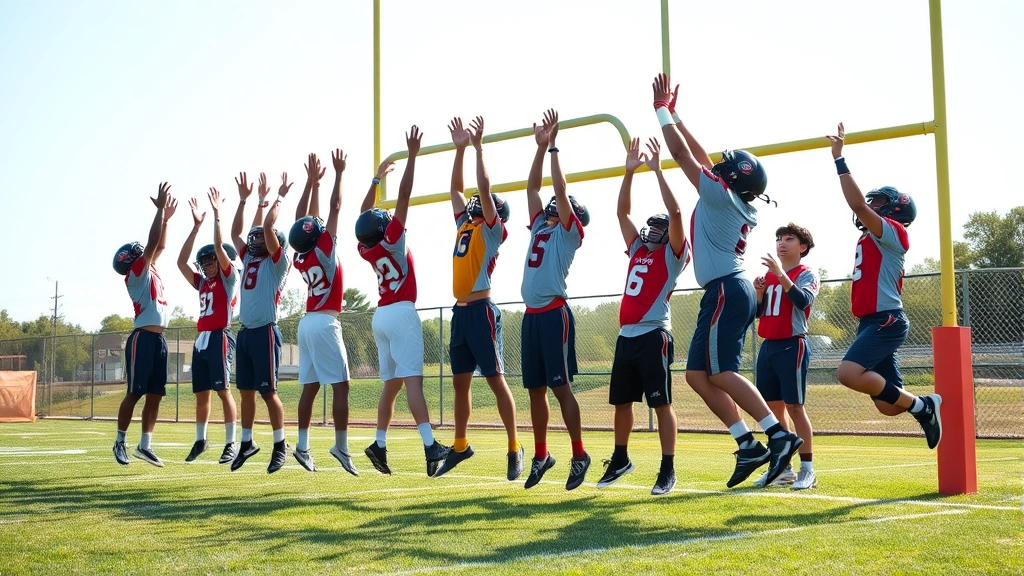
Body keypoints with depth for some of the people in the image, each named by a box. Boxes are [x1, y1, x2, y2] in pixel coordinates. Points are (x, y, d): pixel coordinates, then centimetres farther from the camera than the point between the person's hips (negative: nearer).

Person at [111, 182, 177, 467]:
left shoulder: (150, 272, 16)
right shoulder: (137, 273, -5)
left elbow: (160, 246, 26)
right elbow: (153, 242, -12)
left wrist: (166, 218, 19)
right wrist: (159, 207, -10)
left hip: (158, 338, 8)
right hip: (143, 338, -8)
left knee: (155, 394, 5)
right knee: (134, 393, -3)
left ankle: (145, 445, 7)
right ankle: (120, 442, 6)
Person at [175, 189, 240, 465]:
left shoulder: (229, 279, 3)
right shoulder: (202, 284, 19)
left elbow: (219, 248, -9)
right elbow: (181, 262, 14)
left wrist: (217, 214, -7)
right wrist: (196, 226, 13)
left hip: (219, 337, -7)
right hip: (201, 339, 7)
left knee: (223, 390, -9)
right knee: (201, 393, 10)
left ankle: (231, 443, -8)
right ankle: (200, 440, 19)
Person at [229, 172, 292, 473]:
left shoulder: (277, 261, -4)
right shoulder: (249, 259, 16)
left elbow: (267, 227, -14)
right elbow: (235, 233, 20)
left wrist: (279, 197, -5)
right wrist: (244, 199, 20)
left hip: (265, 331, -7)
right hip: (245, 332, 7)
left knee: (268, 391, -5)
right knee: (246, 390, 11)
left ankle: (280, 446, 3)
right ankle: (247, 443, 20)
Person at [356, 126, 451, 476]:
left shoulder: (365, 249, 7)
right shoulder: (391, 239, -10)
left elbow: (364, 214, 22)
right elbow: (404, 196, -12)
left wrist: (376, 178, 30)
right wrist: (412, 155, -9)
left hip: (381, 315, 8)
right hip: (401, 313, -7)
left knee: (391, 382, 12)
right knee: (412, 378, -16)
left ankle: (379, 445, 10)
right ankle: (430, 446, -23)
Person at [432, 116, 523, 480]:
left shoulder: (492, 229, -3)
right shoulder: (464, 225, 16)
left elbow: (484, 189, -13)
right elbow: (456, 189, 20)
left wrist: (479, 146, -9)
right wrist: (460, 149, 15)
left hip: (481, 310, -8)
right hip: (460, 311, 8)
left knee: (495, 379, -5)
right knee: (460, 381, 12)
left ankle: (514, 449, 0)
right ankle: (460, 446, 22)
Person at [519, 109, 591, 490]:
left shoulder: (569, 231, 1)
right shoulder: (540, 227, 18)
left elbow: (560, 190, -9)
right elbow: (532, 187, 19)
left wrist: (553, 147, -5)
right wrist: (541, 146, 13)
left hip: (554, 313, -7)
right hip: (531, 314, 7)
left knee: (560, 386, -6)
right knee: (535, 388, 9)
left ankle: (579, 455, 2)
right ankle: (541, 456, 18)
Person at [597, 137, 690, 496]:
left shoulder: (674, 254, 1)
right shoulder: (638, 249, 19)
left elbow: (675, 213, -12)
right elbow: (622, 211, 20)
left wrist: (657, 170, -11)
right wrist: (630, 171, 12)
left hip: (654, 336, -7)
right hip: (626, 335, 7)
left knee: (661, 403, -5)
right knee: (621, 401, 14)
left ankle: (668, 470, -1)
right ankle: (620, 460, 29)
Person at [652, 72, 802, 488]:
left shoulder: (720, 195, -8)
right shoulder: (736, 203, 16)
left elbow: (683, 155, -6)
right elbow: (700, 156, 23)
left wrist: (662, 109, 4)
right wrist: (672, 113, 26)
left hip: (725, 291, -9)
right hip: (735, 290, 9)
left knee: (719, 374, -11)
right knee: (698, 374, 7)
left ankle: (779, 435, -13)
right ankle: (748, 444, 3)